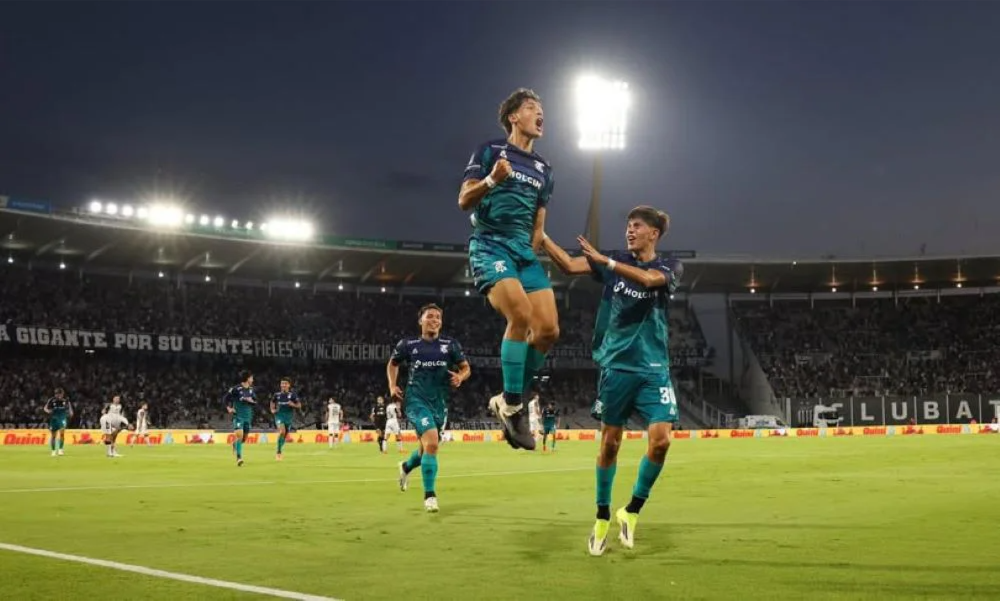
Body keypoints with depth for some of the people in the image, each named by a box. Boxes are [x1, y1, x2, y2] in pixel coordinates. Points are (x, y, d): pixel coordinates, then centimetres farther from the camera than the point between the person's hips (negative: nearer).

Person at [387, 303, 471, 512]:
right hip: (417, 400, -4)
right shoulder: (408, 344, 0)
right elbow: (392, 364, 17)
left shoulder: (451, 345, 3)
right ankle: (429, 495, -12)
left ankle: (406, 467, 53)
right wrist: (393, 386, 3)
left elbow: (466, 368, 10)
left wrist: (460, 376, -12)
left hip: (440, 402, 4)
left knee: (428, 447, 17)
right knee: (432, 443, -24)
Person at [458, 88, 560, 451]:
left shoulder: (543, 169, 21)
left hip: (524, 251, 6)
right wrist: (491, 180, -21)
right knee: (521, 315, -27)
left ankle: (509, 401, 7)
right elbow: (464, 201, -4)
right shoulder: (490, 151, 3)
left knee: (549, 329, -9)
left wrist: (530, 257, 10)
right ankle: (512, 407, -16)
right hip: (490, 246, -6)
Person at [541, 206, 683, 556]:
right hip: (616, 366, 1)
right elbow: (569, 265, -8)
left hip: (653, 369, -1)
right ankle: (602, 519, 19)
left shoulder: (670, 268, 1)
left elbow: (648, 279, -22)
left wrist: (604, 260, -30)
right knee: (609, 443, 5)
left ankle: (631, 511, 5)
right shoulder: (614, 262, 6)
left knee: (660, 439, -14)